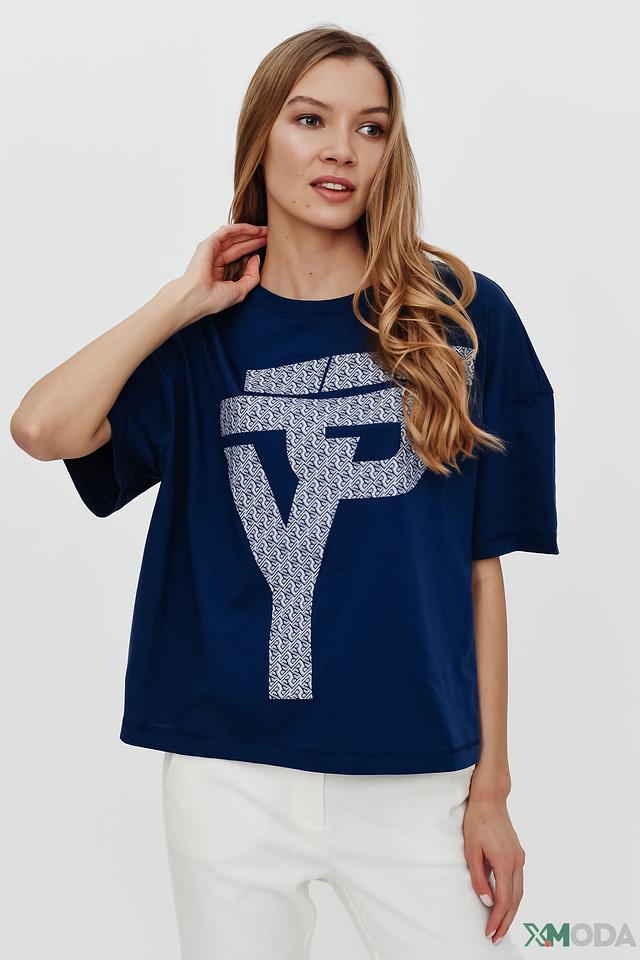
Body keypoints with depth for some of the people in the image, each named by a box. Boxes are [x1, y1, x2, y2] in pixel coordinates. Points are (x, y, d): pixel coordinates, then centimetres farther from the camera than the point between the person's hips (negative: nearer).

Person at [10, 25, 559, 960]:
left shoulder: (460, 318, -1)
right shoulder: (208, 336, 4)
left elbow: (480, 561, -1)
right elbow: (44, 428, -14)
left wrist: (491, 787, -1)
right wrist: (188, 298, -7)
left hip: (414, 774, -1)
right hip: (229, 770, 1)